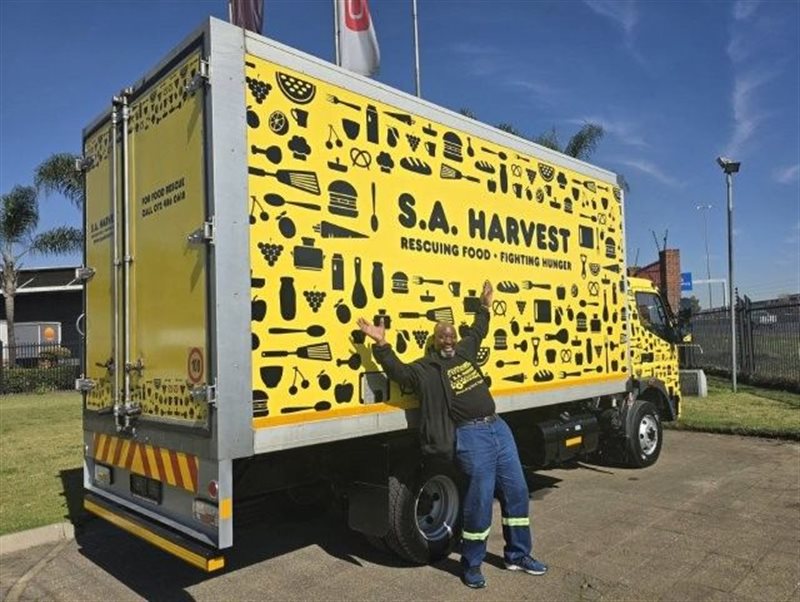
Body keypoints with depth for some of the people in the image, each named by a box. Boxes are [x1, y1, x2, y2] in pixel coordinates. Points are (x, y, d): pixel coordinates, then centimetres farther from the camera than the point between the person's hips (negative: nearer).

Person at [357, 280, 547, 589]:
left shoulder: (465, 351, 16)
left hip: (498, 427, 8)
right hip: (471, 435, -7)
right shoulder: (426, 368, -4)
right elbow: (399, 370, -18)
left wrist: (484, 307, 40)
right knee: (480, 497, -7)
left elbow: (477, 331, 35)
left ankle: (518, 555, 29)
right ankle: (471, 564, 13)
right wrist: (381, 344, -29)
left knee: (516, 490, 12)